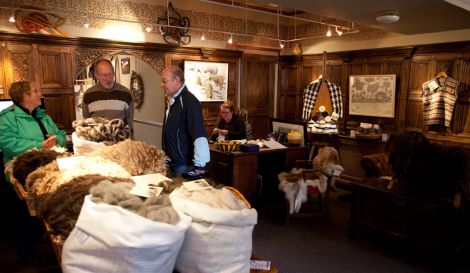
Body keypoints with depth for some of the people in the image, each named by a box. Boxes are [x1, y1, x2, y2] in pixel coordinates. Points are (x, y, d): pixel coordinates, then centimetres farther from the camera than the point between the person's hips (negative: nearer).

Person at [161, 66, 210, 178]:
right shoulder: (171, 100, 9)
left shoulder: (189, 101, -20)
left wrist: (199, 165, -25)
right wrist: (167, 158, 19)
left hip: (185, 164, -8)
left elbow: (199, 135, -26)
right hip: (172, 162, 9)